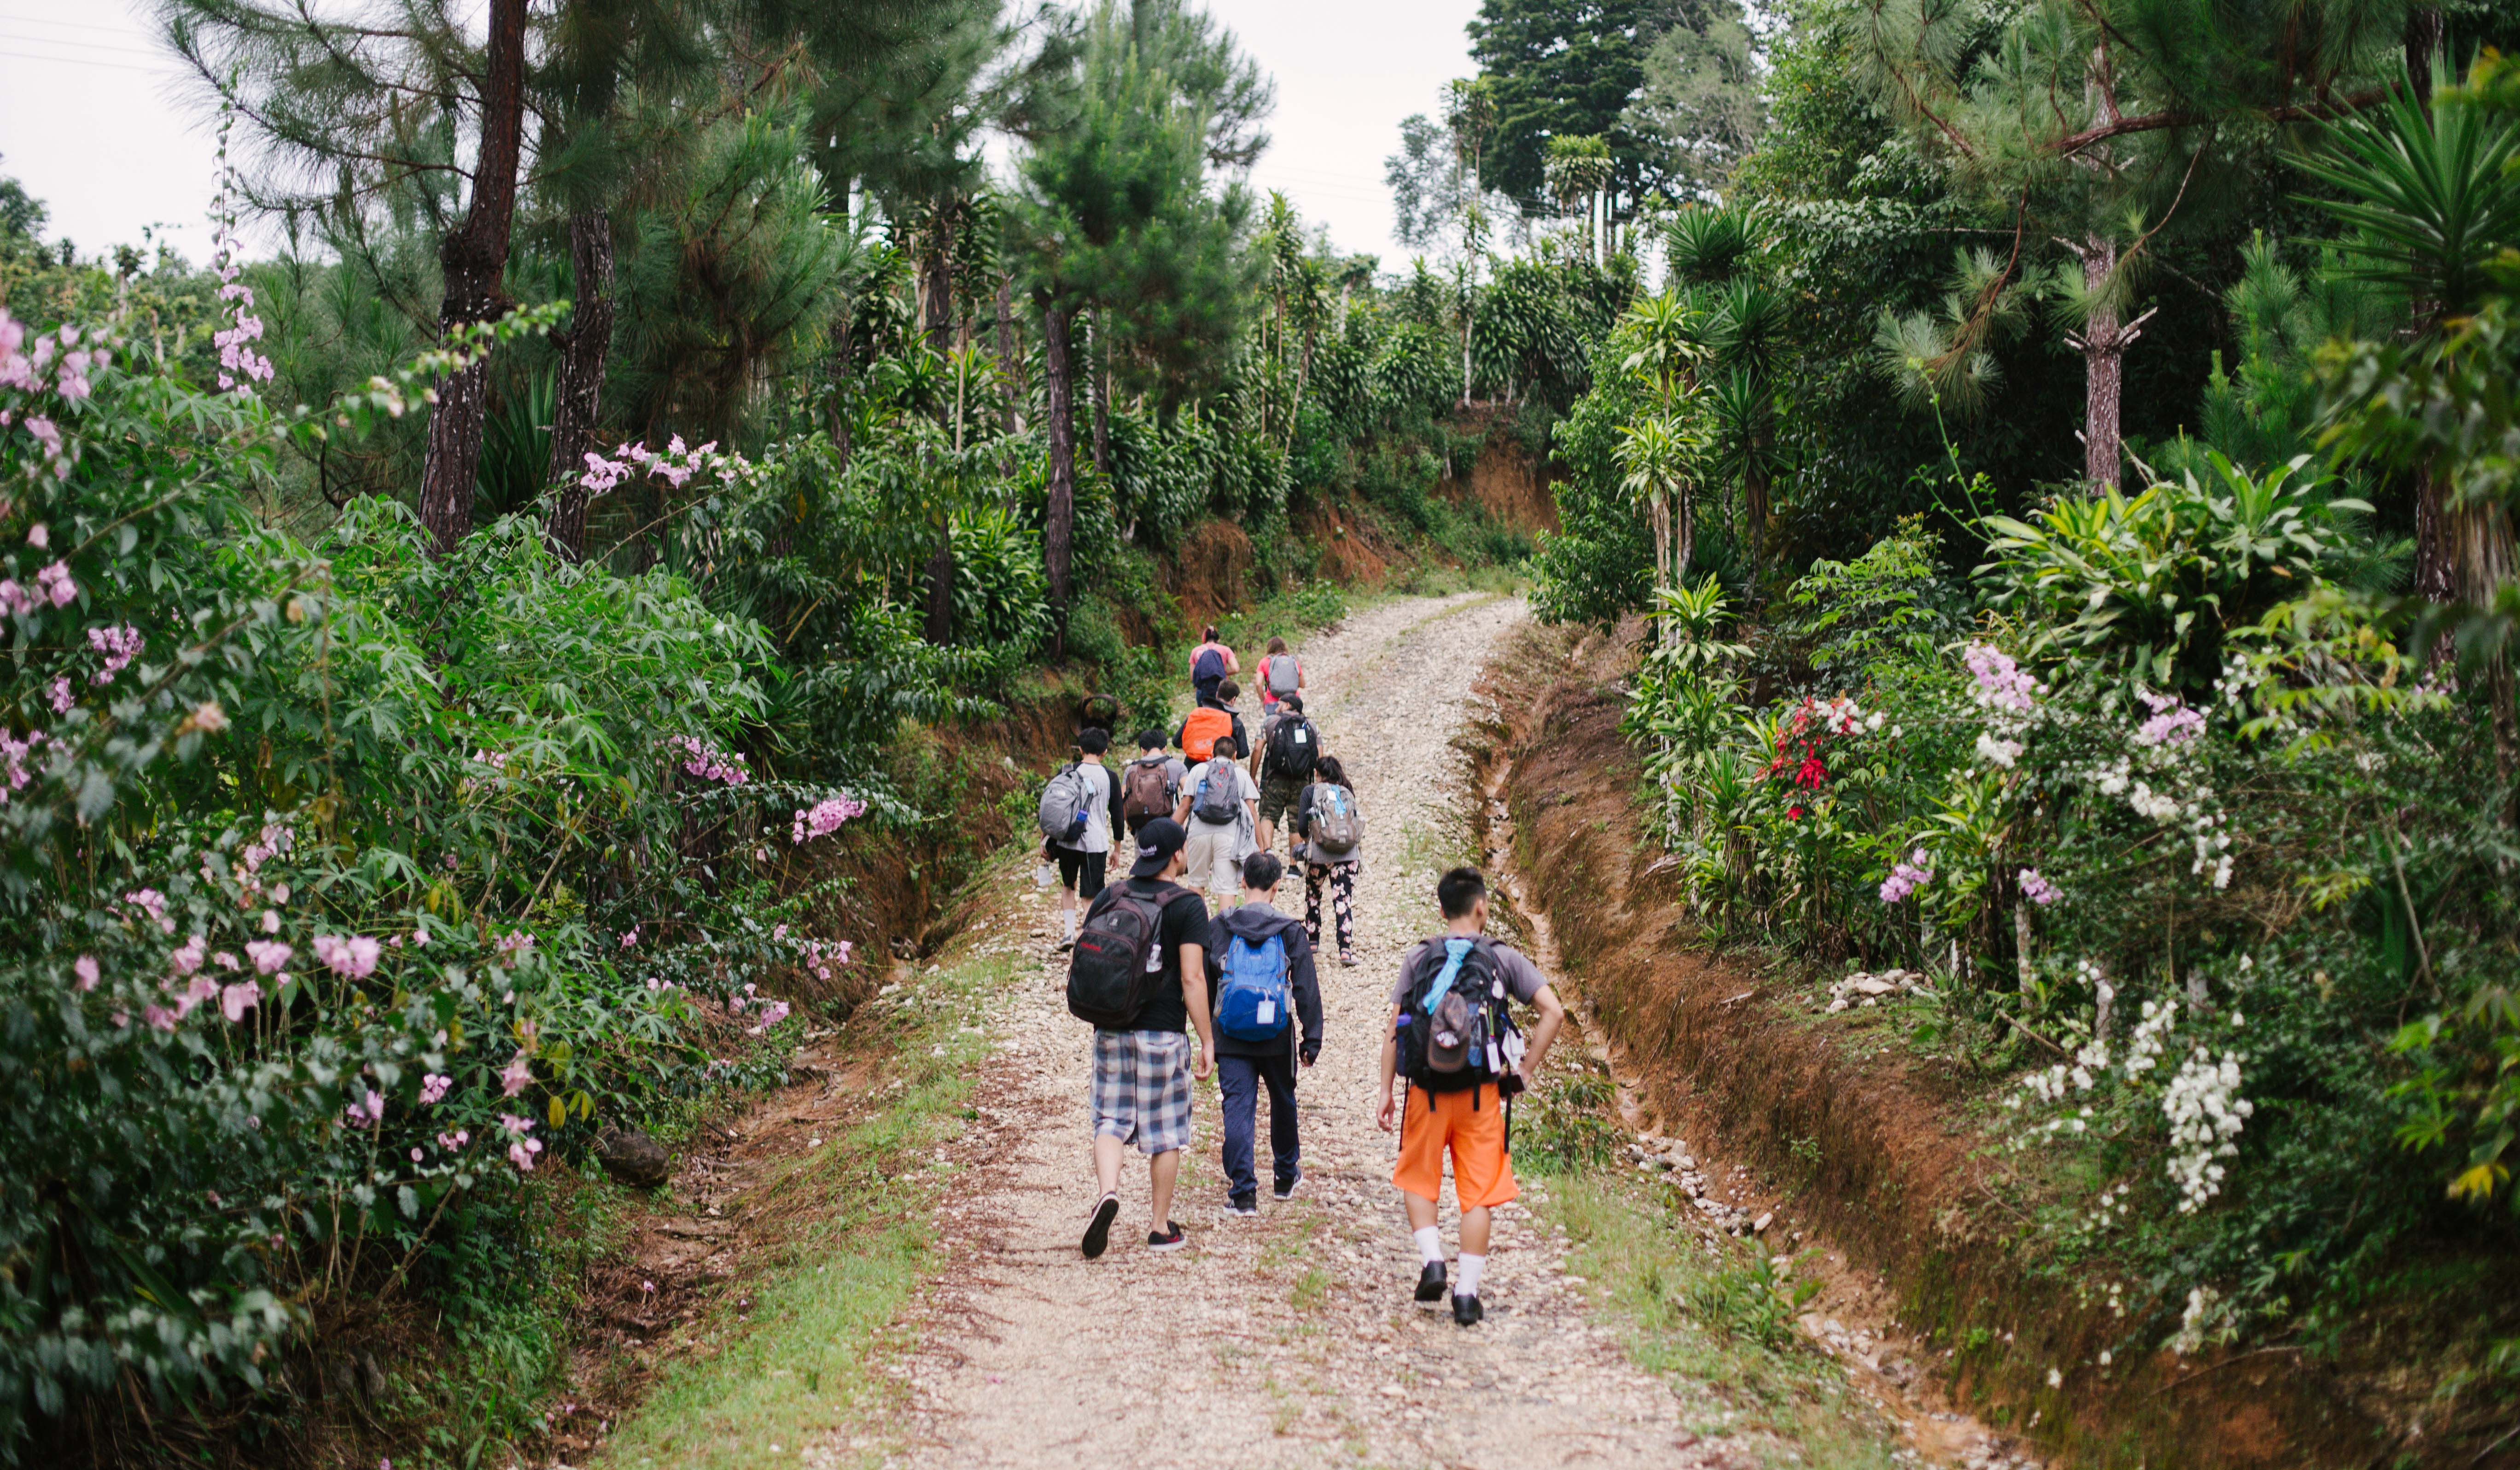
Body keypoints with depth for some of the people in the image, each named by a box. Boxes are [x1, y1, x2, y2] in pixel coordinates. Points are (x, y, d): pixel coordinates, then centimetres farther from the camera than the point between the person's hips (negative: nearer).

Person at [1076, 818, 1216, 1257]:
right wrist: (1208, 1042, -9)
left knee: (1111, 1119, 9)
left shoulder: (1109, 898, 5)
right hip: (1163, 1032, -3)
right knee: (1166, 1132, 8)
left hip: (1111, 1030, 3)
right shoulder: (1186, 905, -9)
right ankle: (1160, 1227, 15)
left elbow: (1085, 962, 8)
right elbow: (1192, 979, -14)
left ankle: (1108, 1193, -17)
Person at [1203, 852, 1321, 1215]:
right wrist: (1312, 1040, 2)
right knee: (1283, 1104, 21)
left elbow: (1205, 984, 7)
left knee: (1238, 1110, -1)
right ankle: (1287, 1177, 37)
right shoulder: (1290, 931, -3)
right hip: (1277, 1038, 0)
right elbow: (1307, 989, -4)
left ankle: (1242, 1194, -7)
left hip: (1230, 1038, 0)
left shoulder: (1217, 928, 0)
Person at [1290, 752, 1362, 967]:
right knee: (1344, 901, -2)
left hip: (1319, 854, -1)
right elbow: (1357, 822, 8)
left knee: (1313, 896, 22)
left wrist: (1305, 839, 19)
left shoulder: (1310, 791, 3)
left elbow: (1301, 827, -2)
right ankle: (1346, 950, -13)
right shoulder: (1348, 793, 11)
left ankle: (1312, 940, 32)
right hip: (1349, 855, 1)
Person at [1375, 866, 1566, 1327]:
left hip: (1427, 1091, 1)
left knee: (1417, 1181, 19)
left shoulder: (1419, 959, 3)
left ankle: (1432, 1260, 0)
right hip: (1481, 1094, -1)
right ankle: (1467, 1293, 5)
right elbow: (1554, 1012, -7)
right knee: (1477, 1194, 6)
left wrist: (1385, 1091, 5)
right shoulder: (1502, 958, 0)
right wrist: (1525, 1069, 1)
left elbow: (1394, 1028, 0)